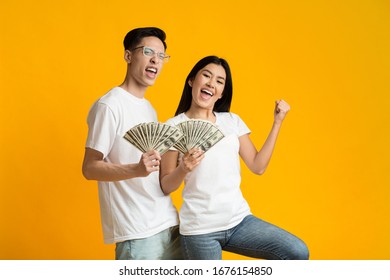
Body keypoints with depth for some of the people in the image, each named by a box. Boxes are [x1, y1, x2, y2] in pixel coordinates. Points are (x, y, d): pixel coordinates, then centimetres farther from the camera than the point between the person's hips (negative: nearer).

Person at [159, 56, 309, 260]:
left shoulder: (232, 121, 8)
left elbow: (258, 166, 5)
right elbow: (166, 187, -3)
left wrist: (277, 123, 4)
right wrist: (183, 168, -23)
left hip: (240, 220, 4)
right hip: (199, 229, -3)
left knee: (298, 253, -11)